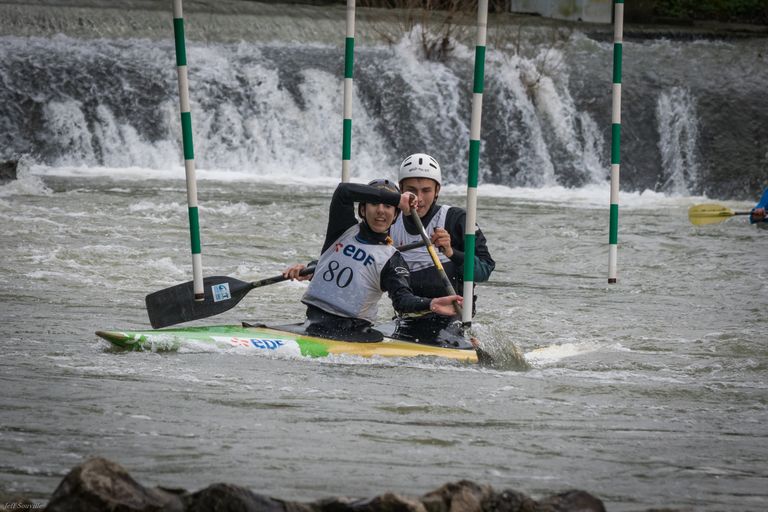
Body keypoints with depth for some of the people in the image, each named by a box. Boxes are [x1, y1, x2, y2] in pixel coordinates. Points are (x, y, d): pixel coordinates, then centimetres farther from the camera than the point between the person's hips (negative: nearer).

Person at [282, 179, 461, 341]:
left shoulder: (391, 259, 6)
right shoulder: (346, 229, 14)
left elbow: (402, 300, -11)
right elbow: (343, 192, -4)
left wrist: (431, 305, -34)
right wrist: (397, 198, -7)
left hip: (355, 332, -1)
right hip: (316, 326, 1)